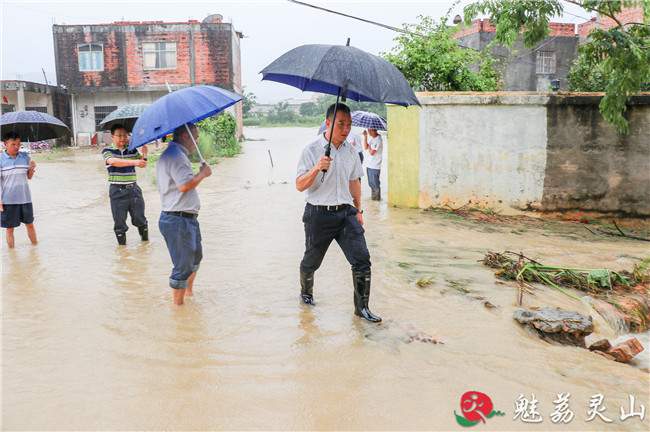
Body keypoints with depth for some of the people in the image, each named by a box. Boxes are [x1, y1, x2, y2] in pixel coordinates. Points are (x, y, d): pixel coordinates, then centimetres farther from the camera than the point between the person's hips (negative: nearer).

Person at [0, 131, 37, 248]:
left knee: (30, 224, 14)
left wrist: (32, 168, -12)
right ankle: (11, 250, 19)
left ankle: (35, 245, 28)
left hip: (25, 198, 3)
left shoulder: (25, 157, 2)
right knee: (10, 227, 8)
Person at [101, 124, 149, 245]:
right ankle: (122, 243, 20)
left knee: (139, 217, 10)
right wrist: (134, 162, -36)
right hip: (117, 191, -3)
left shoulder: (132, 150, 9)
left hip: (133, 188, 3)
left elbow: (142, 163, 8)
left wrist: (144, 153, -13)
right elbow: (113, 161, -25)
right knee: (119, 221, 4)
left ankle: (145, 237, 30)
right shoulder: (107, 151, -4)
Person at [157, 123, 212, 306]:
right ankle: (178, 304, 11)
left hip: (186, 218, 11)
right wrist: (202, 173, -14)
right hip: (178, 220, -11)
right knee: (183, 266, -2)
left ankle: (189, 292, 40)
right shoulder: (176, 155, -17)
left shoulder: (171, 154, 19)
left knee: (195, 257, 25)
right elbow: (185, 185, -27)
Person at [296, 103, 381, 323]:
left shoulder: (351, 151, 7)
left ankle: (362, 307, 5)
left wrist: (358, 210, 19)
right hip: (319, 214, -3)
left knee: (362, 259, -7)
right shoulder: (312, 150, -8)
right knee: (312, 260, 13)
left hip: (346, 213, 4)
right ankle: (306, 291, 42)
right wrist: (317, 168, -28)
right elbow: (300, 185, -12)